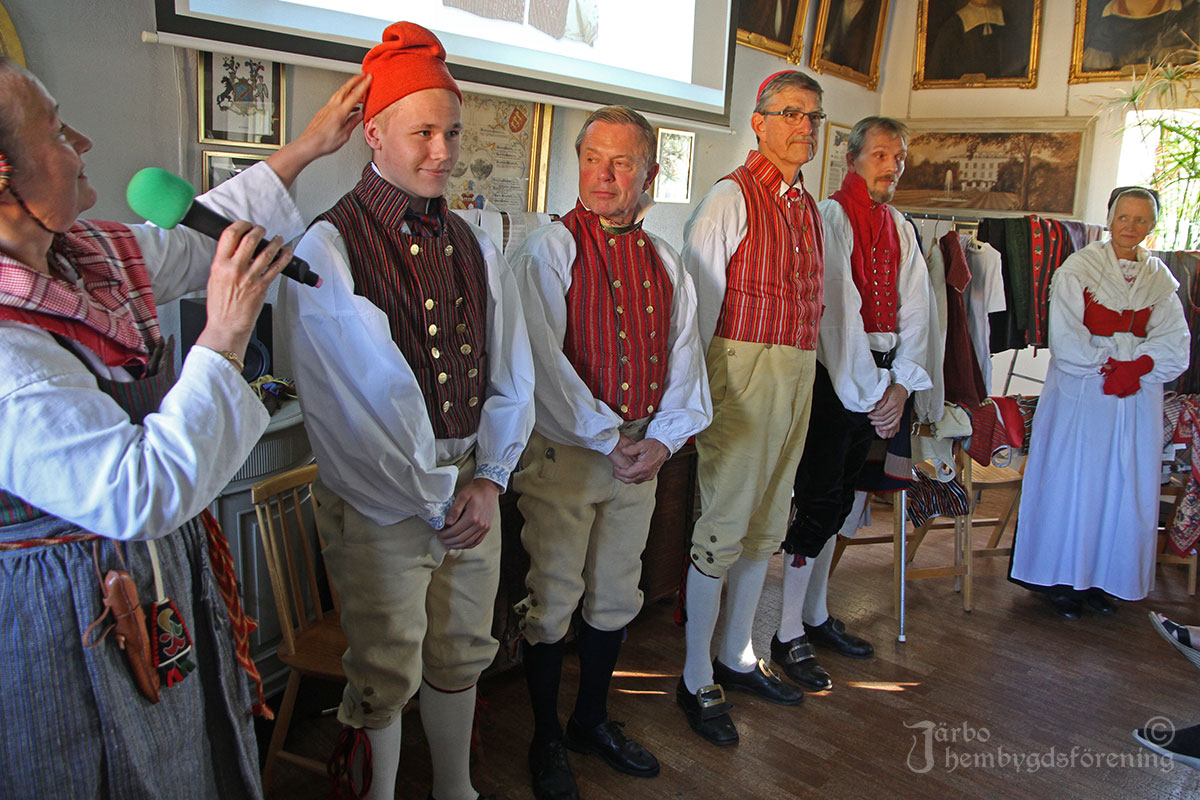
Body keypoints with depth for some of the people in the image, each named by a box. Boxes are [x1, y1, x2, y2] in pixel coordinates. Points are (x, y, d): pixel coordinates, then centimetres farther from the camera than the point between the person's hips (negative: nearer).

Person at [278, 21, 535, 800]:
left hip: (473, 485, 6)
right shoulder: (329, 249, -12)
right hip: (381, 499, -5)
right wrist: (433, 500, -12)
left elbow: (513, 375, 8)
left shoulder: (475, 247, 7)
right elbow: (363, 397, -16)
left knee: (461, 654, 20)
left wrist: (488, 479, -3)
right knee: (384, 675, 8)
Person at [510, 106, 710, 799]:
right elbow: (546, 364, -15)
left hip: (641, 454, 5)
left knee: (616, 597, 16)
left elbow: (685, 359, 8)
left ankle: (592, 720, 36)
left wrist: (662, 439, -7)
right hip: (565, 452, -5)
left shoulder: (666, 262, 9)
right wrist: (610, 439, -15)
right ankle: (546, 741, 24)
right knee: (553, 600, 4)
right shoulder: (550, 249, -7)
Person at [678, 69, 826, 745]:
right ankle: (697, 681, 11)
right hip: (745, 367, -8)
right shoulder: (732, 197, -8)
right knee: (723, 526, -4)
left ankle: (737, 657, 30)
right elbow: (697, 301, -12)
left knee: (767, 525, 14)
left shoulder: (810, 208, 16)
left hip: (800, 373, 8)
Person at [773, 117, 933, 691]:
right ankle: (788, 635, 3)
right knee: (817, 501, -7)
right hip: (834, 377, -7)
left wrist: (901, 385, -3)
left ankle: (816, 615, 25)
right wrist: (869, 391, -15)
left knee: (838, 502, 13)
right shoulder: (830, 217, -8)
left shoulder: (900, 230, 15)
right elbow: (838, 310, -14)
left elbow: (914, 310, 10)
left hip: (879, 380, 7)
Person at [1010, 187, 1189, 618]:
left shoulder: (1160, 278, 9)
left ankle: (1103, 578, 18)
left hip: (1139, 397, 4)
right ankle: (1062, 578, 11)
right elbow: (1066, 339, -11)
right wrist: (1109, 366, -15)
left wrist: (1135, 367, -15)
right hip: (1082, 392, -4)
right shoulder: (1077, 268, -4)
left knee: (1125, 488, 6)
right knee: (1071, 483, -1)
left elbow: (1175, 341, 2)